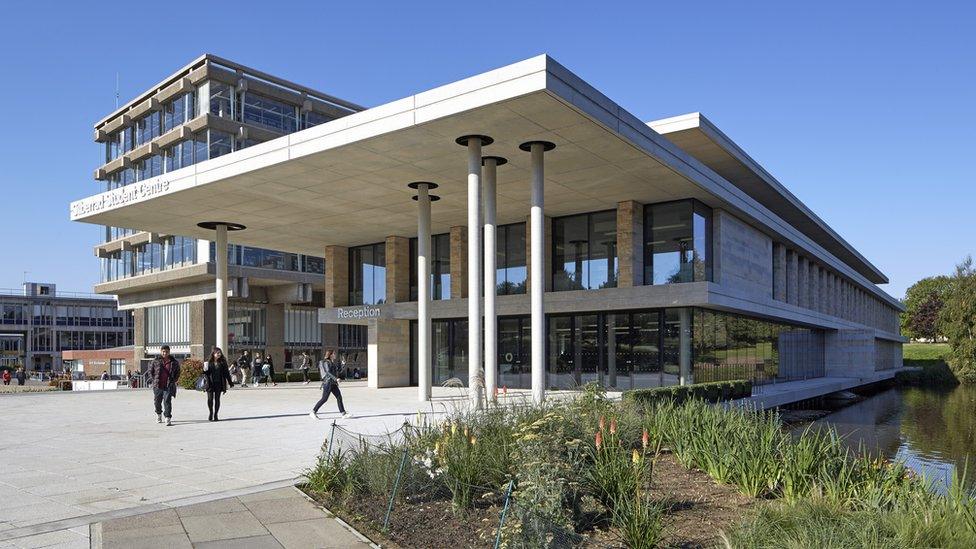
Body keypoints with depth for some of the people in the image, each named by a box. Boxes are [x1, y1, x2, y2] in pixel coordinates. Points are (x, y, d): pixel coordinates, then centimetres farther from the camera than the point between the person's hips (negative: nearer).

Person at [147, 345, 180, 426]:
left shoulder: (174, 362, 3)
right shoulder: (156, 361, 2)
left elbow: (178, 373, 13)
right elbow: (150, 370, 11)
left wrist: (173, 380, 3)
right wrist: (153, 380, 2)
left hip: (168, 386, -2)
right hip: (157, 386, 2)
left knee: (167, 401, -12)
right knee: (157, 401, 13)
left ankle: (168, 418, -11)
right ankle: (159, 414, 39)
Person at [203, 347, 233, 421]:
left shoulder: (222, 362, 5)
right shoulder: (208, 362, 2)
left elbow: (226, 373, 9)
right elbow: (205, 373, 5)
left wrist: (230, 382, 9)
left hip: (219, 384, 1)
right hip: (210, 383, -1)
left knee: (217, 399, 3)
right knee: (210, 398, -6)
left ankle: (215, 415, 13)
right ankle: (211, 413, 18)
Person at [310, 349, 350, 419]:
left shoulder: (333, 363, 18)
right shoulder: (326, 362, -11)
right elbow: (328, 372, -24)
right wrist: (335, 379, -31)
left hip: (333, 383, 9)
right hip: (328, 382, -9)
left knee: (339, 397, 4)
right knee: (324, 399, -7)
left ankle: (343, 413, 5)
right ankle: (313, 412, 2)